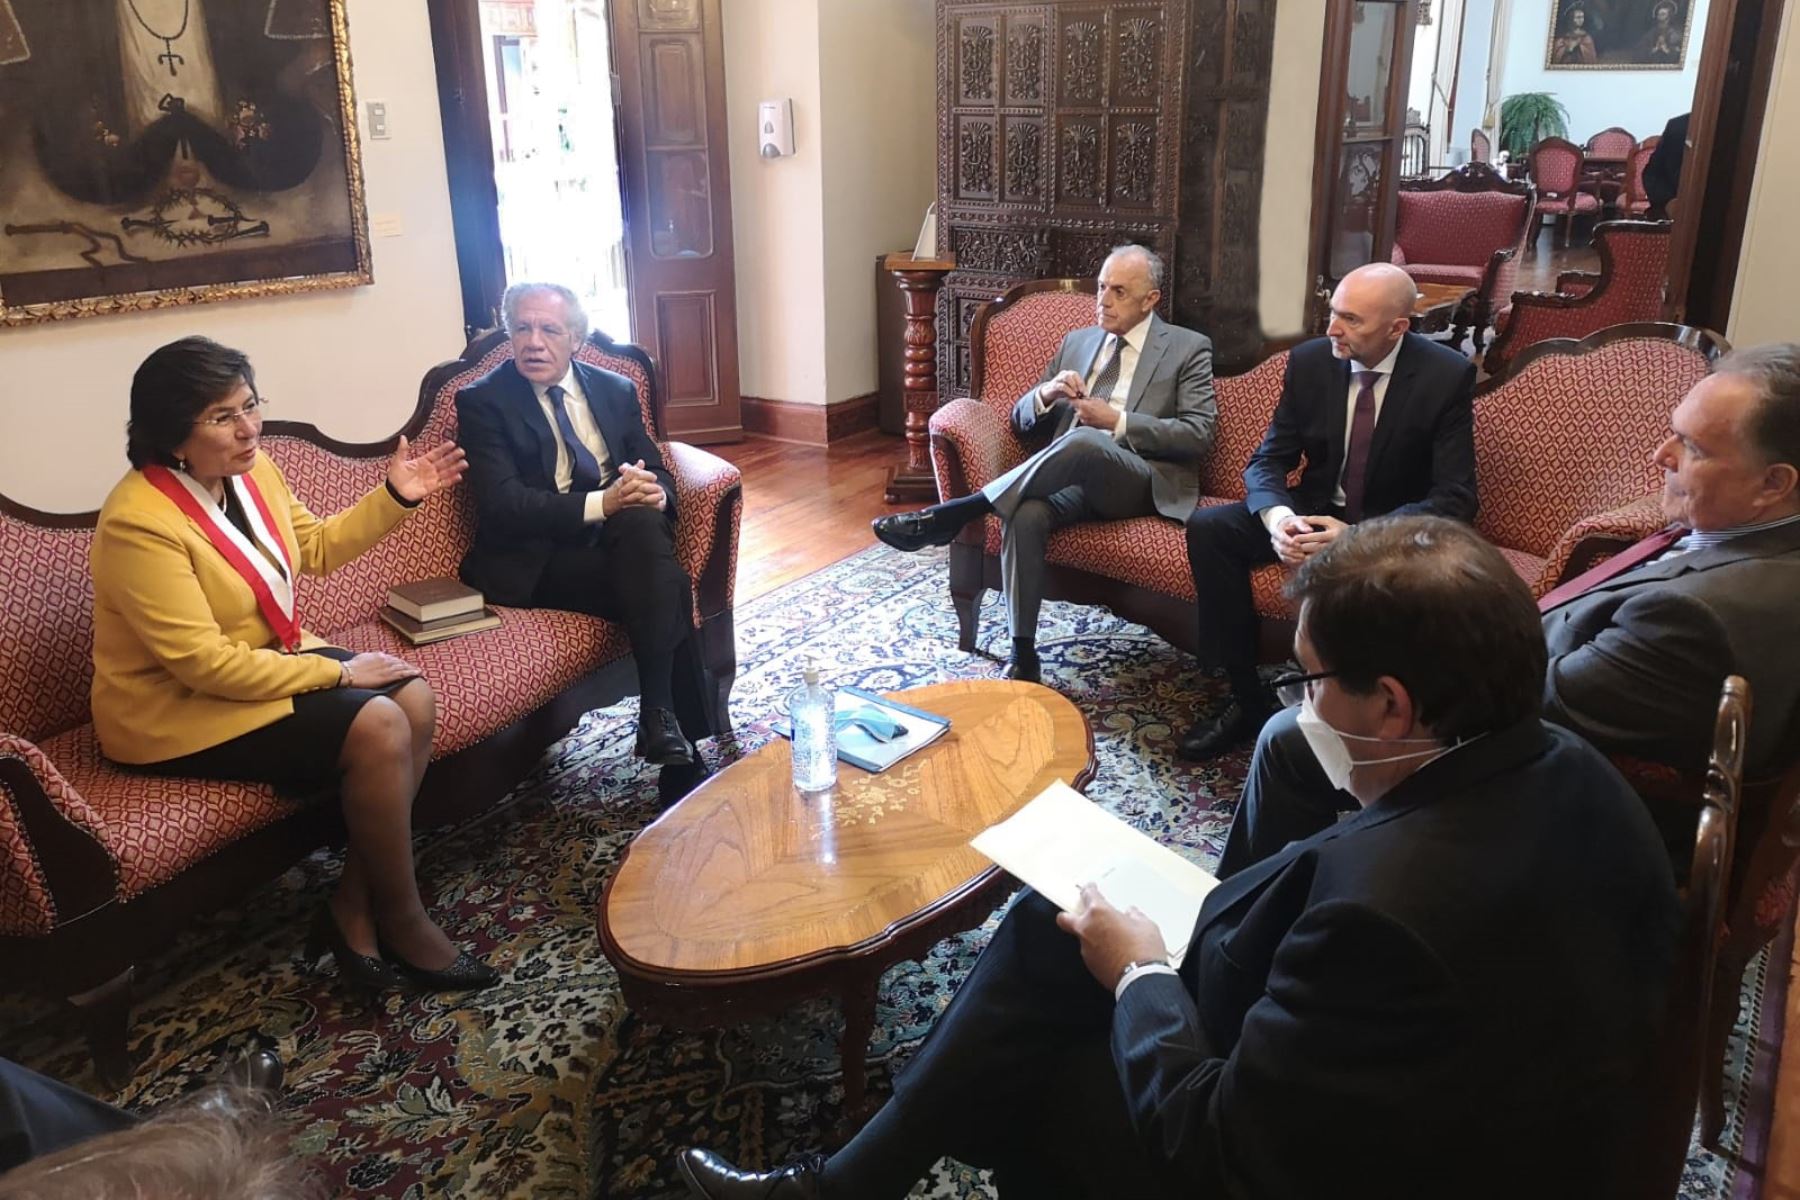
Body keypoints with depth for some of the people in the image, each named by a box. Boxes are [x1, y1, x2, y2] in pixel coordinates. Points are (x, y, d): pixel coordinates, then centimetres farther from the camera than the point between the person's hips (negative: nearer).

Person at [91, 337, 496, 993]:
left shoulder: (251, 471, 0)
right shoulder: (138, 523, -26)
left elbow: (316, 545, 19)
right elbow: (205, 665, -28)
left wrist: (394, 497, 6)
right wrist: (338, 672, -21)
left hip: (266, 660, 9)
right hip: (178, 711, -9)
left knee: (414, 699, -11)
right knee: (376, 730, -24)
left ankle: (353, 907, -5)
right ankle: (402, 921, -5)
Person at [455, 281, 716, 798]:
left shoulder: (616, 390, 14)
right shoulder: (483, 401, 0)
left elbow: (658, 473, 9)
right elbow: (501, 505, -14)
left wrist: (654, 494, -17)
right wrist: (600, 503, -27)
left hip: (622, 537, 4)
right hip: (538, 558, -4)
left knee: (642, 523, -32)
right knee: (665, 588, -29)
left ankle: (660, 717, -29)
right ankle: (683, 745, -23)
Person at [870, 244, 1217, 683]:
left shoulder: (1189, 349, 9)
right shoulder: (1076, 342, 23)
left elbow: (1198, 433, -3)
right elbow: (1022, 421, 21)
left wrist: (1116, 421, -12)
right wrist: (1045, 395, -4)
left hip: (1142, 482, -4)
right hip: (1072, 477, 4)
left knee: (1085, 440, -38)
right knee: (1025, 514, -32)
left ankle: (953, 514, -34)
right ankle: (1023, 656, -26)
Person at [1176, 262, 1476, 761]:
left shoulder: (1447, 377, -14)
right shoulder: (1309, 360, -5)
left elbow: (1455, 498, -17)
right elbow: (1268, 459, 0)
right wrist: (1277, 516, -25)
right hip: (1316, 512, 5)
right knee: (1207, 527, -18)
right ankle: (1246, 698, -10)